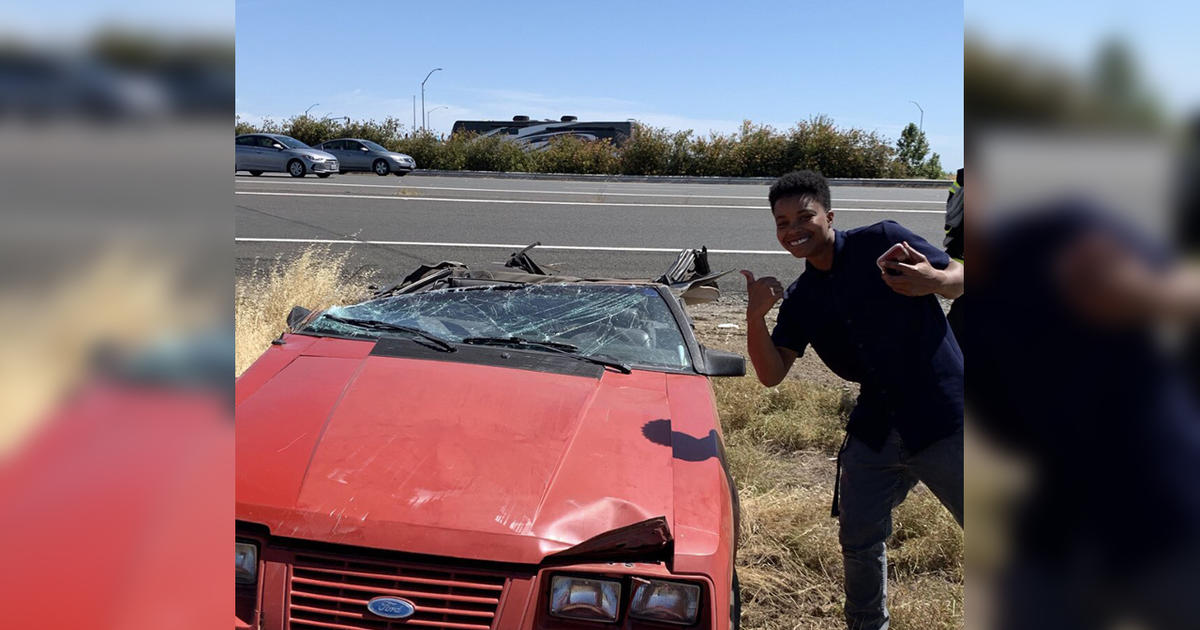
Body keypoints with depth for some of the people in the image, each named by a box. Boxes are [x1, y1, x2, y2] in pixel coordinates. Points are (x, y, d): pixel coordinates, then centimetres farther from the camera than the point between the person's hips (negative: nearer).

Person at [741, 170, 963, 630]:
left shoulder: (881, 241, -7)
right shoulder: (800, 300, 7)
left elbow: (957, 278, -5)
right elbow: (771, 374, -1)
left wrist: (934, 280, -28)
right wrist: (755, 316, -17)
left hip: (943, 420, -5)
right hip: (876, 431, 5)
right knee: (858, 540, 12)